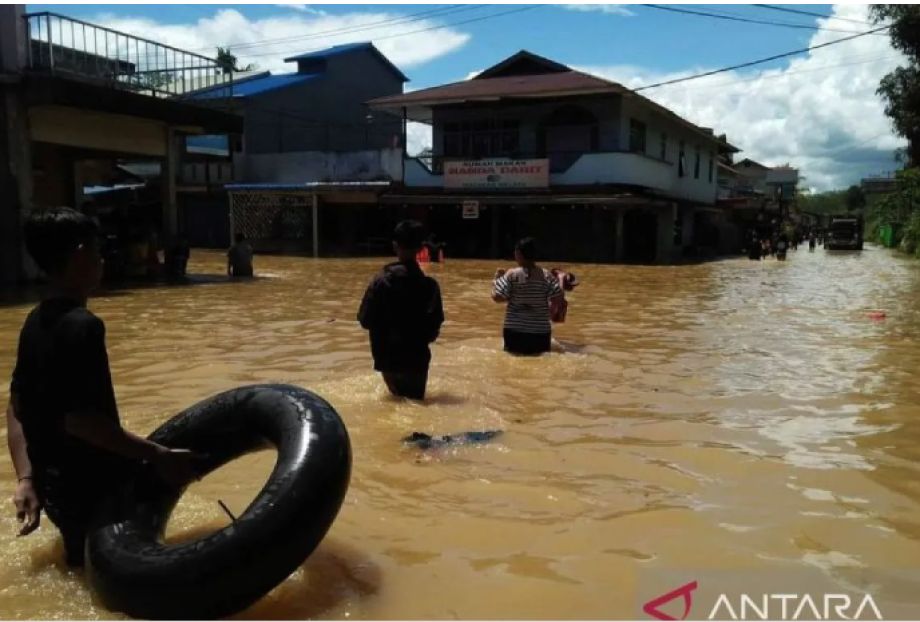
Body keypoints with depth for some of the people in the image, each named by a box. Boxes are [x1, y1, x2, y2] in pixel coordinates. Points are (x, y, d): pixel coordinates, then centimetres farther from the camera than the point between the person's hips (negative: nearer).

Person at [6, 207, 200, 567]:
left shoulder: (36, 322, 6)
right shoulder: (81, 325, -22)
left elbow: (16, 408, 10)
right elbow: (79, 417, -28)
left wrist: (27, 478, 9)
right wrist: (158, 457, -25)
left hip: (55, 484, 9)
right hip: (90, 488, -9)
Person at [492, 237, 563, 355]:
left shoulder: (511, 275, -9)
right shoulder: (546, 275, -4)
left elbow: (497, 297, -10)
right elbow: (558, 297, -6)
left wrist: (496, 280, 8)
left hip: (515, 330, -1)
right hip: (541, 331, 1)